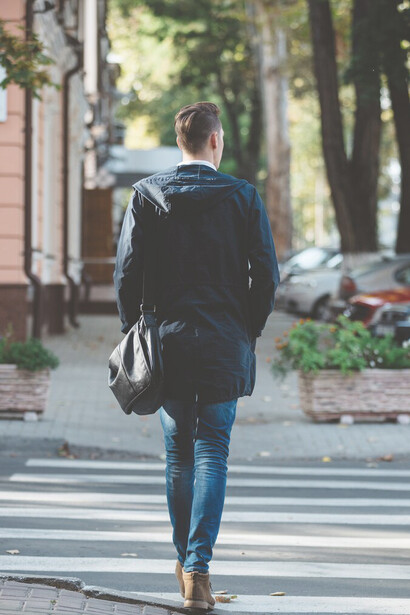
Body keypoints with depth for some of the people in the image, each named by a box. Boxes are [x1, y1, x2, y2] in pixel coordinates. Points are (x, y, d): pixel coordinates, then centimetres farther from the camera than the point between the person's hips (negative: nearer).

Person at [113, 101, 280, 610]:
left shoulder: (146, 194, 1)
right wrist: (249, 333, 9)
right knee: (212, 454, -1)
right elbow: (265, 274, -3)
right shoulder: (242, 196, -1)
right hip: (224, 347, -2)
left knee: (178, 455, 14)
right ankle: (198, 567, -11)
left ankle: (184, 559, 22)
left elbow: (126, 271, 0)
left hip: (167, 341, 2)